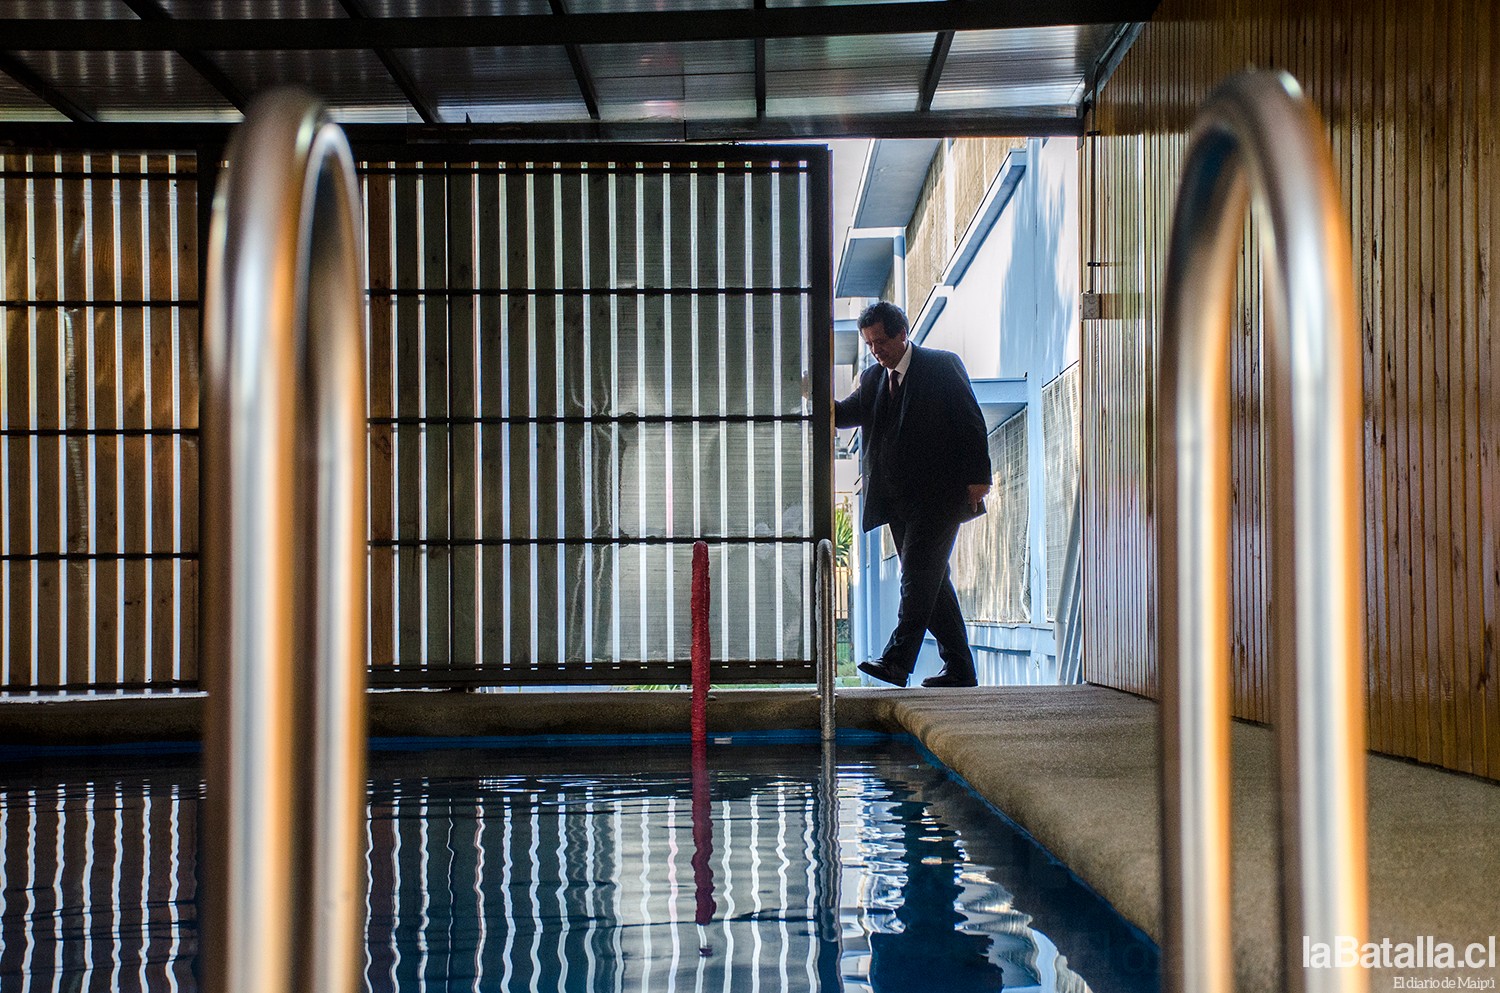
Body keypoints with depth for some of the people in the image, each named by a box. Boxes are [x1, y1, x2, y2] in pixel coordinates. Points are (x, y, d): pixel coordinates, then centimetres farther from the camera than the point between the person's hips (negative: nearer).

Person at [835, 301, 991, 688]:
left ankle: (897, 660, -22)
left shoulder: (942, 365, -1)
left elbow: (972, 424, -4)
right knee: (930, 581, 8)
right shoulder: (872, 378, 16)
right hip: (898, 500, 7)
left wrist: (977, 481, -11)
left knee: (918, 575, -15)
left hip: (938, 494, -7)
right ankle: (958, 667, 14)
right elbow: (846, 414, 4)